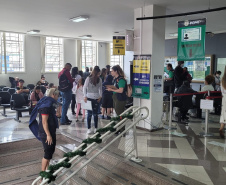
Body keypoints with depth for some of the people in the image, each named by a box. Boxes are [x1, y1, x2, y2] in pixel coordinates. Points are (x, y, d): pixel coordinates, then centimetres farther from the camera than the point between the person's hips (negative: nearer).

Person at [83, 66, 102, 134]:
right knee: (89, 114, 0)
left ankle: (96, 128, 16)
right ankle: (89, 128, 9)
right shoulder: (88, 78, -7)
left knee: (95, 114, 5)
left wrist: (100, 96, 3)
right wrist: (85, 96, -10)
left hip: (96, 98, 2)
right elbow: (84, 88, -3)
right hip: (89, 98, -2)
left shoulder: (99, 79, 2)